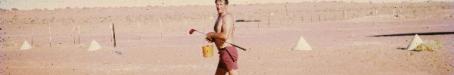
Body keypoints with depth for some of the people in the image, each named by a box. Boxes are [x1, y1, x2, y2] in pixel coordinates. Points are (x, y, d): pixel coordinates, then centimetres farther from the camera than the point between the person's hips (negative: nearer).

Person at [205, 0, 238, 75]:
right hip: (223, 53, 11)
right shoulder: (220, 17, 18)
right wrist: (212, 38, 8)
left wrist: (212, 34, -12)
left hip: (228, 52, -11)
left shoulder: (227, 17, -14)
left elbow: (225, 36, -26)